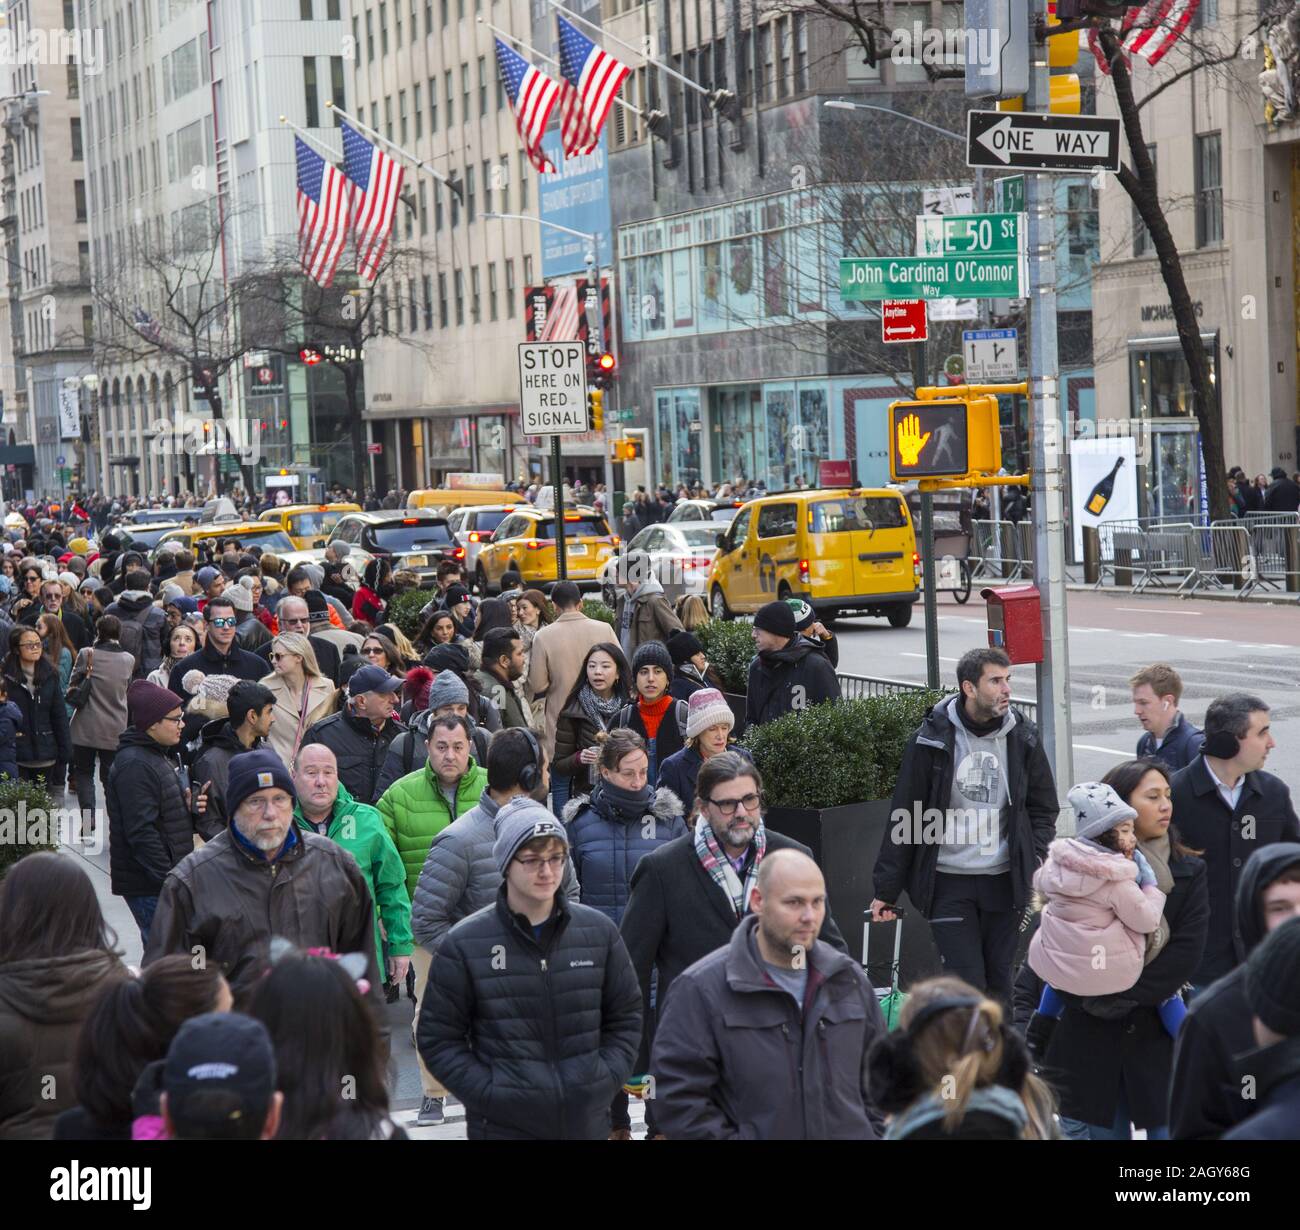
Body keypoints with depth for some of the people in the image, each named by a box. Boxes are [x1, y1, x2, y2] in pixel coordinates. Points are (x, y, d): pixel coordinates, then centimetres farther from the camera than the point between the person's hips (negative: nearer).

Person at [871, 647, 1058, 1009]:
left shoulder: (1022, 738, 3)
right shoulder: (932, 739, -6)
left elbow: (1044, 809, 11)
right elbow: (905, 816, -3)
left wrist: (1034, 863, -5)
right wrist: (886, 889, -3)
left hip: (1004, 880, 3)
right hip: (949, 881, -3)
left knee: (998, 979, 10)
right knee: (966, 979, -8)